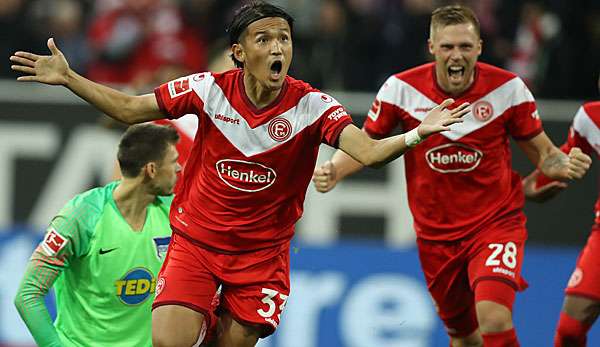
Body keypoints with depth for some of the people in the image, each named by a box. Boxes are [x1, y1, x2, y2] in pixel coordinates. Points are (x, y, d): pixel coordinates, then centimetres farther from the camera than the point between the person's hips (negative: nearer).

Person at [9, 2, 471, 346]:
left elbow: (367, 151, -27)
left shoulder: (310, 105, -14)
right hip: (195, 241, 0)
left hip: (262, 252, 0)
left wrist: (415, 136, -45)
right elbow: (130, 109, 2)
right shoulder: (209, 90, -10)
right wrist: (67, 78, -4)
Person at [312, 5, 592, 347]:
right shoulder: (400, 88, -10)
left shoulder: (508, 88, -11)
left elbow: (543, 154, 1)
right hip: (436, 234, 2)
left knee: (494, 319, -26)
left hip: (496, 222, -2)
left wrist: (565, 165, -21)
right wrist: (333, 171, -15)